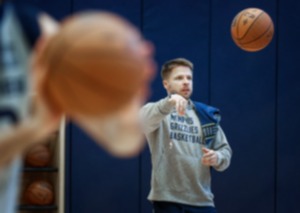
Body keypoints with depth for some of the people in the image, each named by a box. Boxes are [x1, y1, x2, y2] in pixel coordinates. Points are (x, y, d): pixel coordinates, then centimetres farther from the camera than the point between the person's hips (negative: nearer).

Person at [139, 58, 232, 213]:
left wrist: (218, 157, -9)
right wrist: (169, 102, -44)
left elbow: (225, 149, 16)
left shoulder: (206, 115, 15)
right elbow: (145, 119, -25)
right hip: (168, 199, -4)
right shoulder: (156, 111, 0)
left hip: (202, 199, 5)